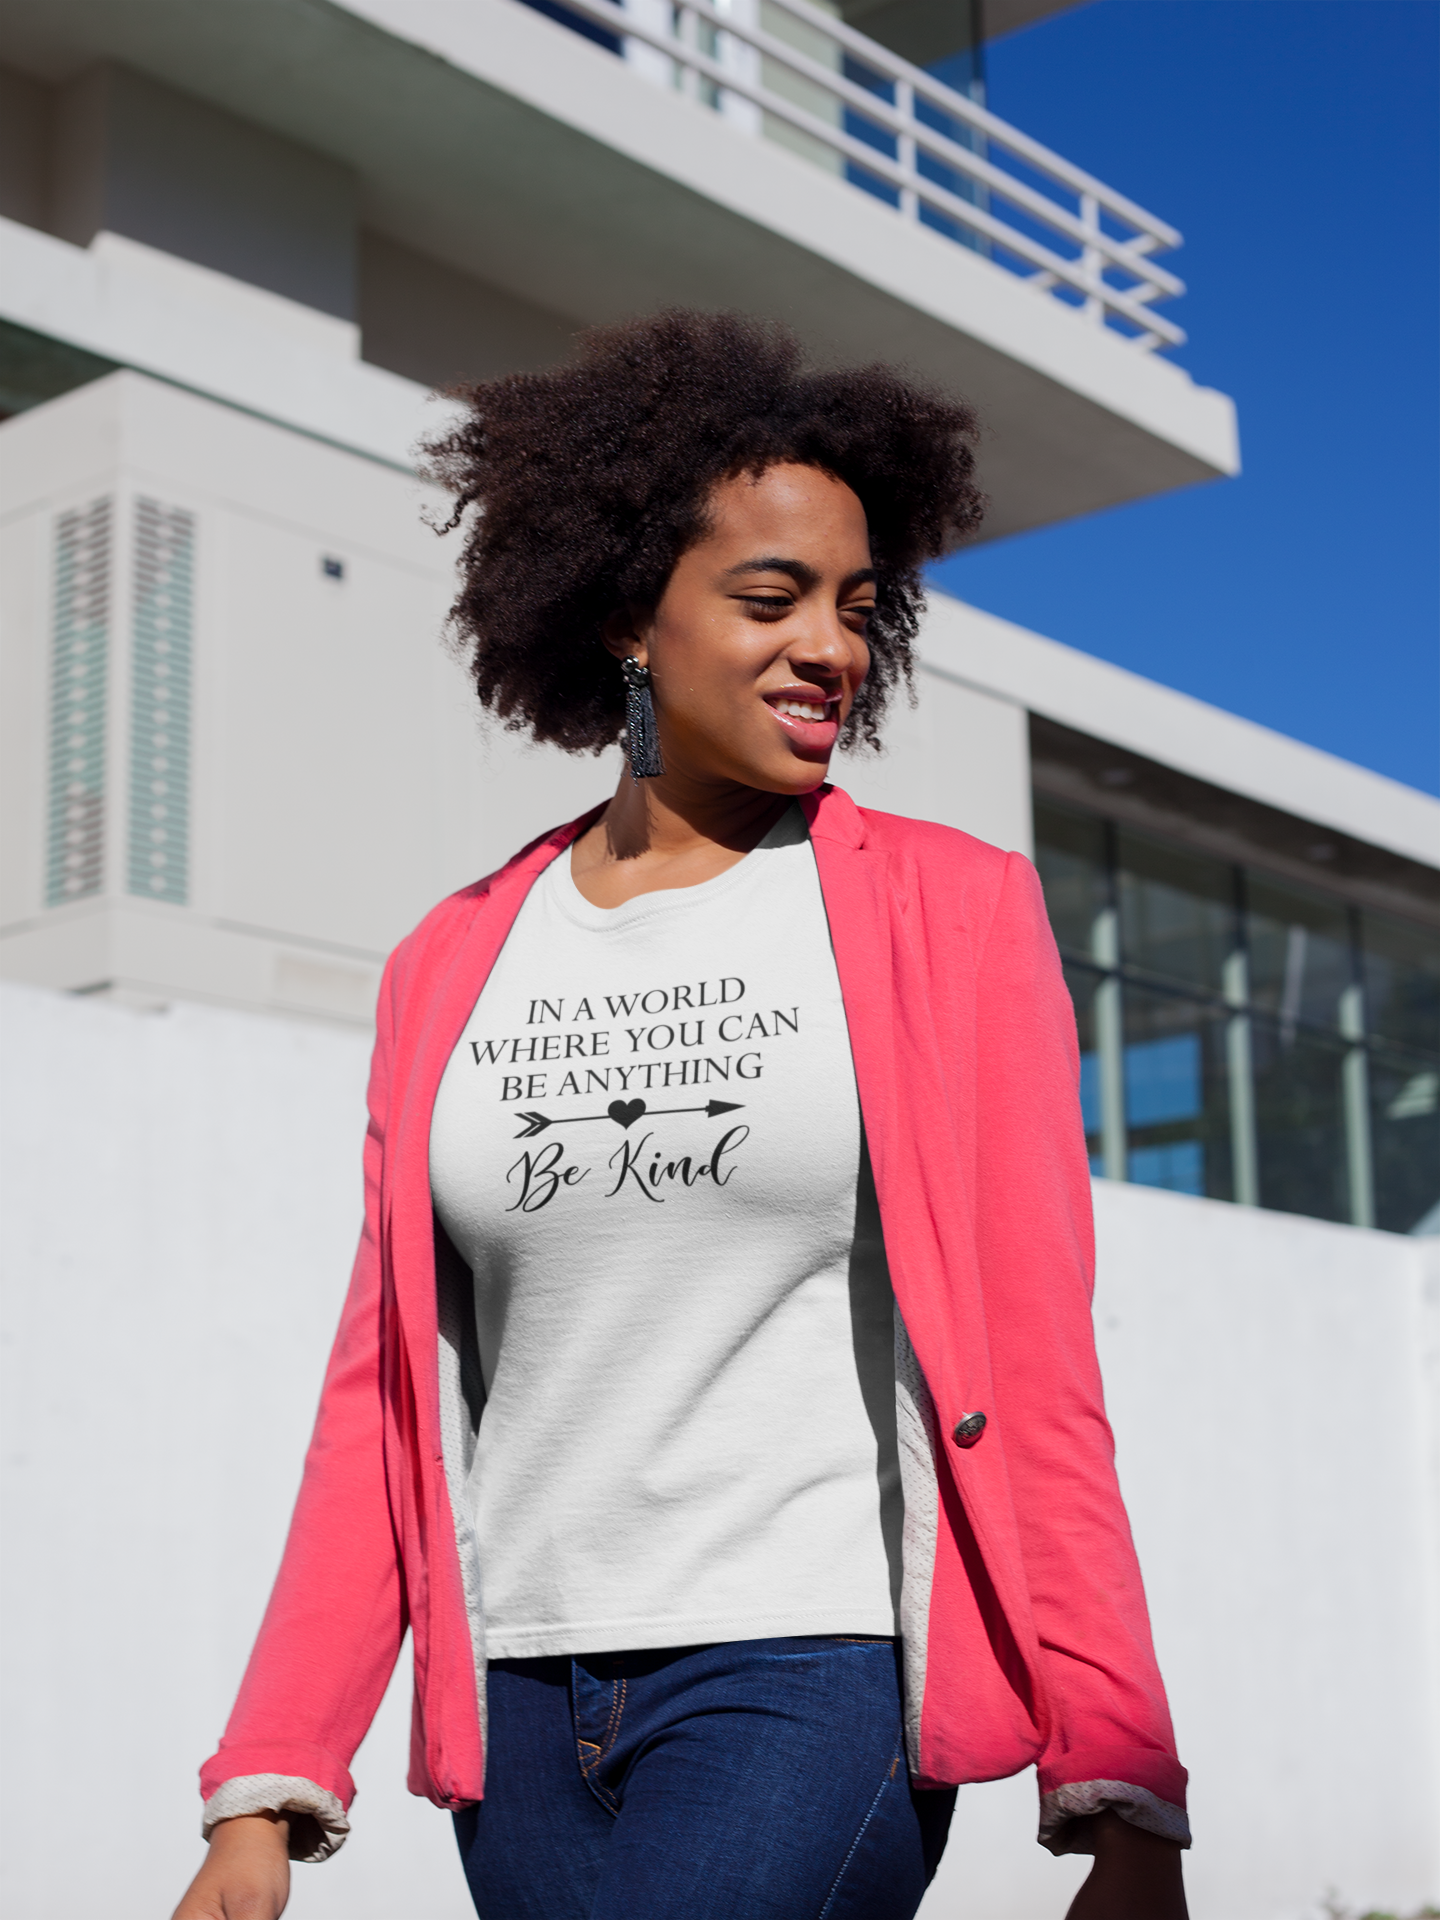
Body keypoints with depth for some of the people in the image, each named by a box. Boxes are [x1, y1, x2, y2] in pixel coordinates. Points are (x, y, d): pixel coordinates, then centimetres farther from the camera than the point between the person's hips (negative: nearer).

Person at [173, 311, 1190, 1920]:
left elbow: (1039, 1367, -2)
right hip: (524, 1707, 4)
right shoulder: (452, 967, 9)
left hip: (810, 1674, -3)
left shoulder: (951, 915, 2)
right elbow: (382, 1396, 8)